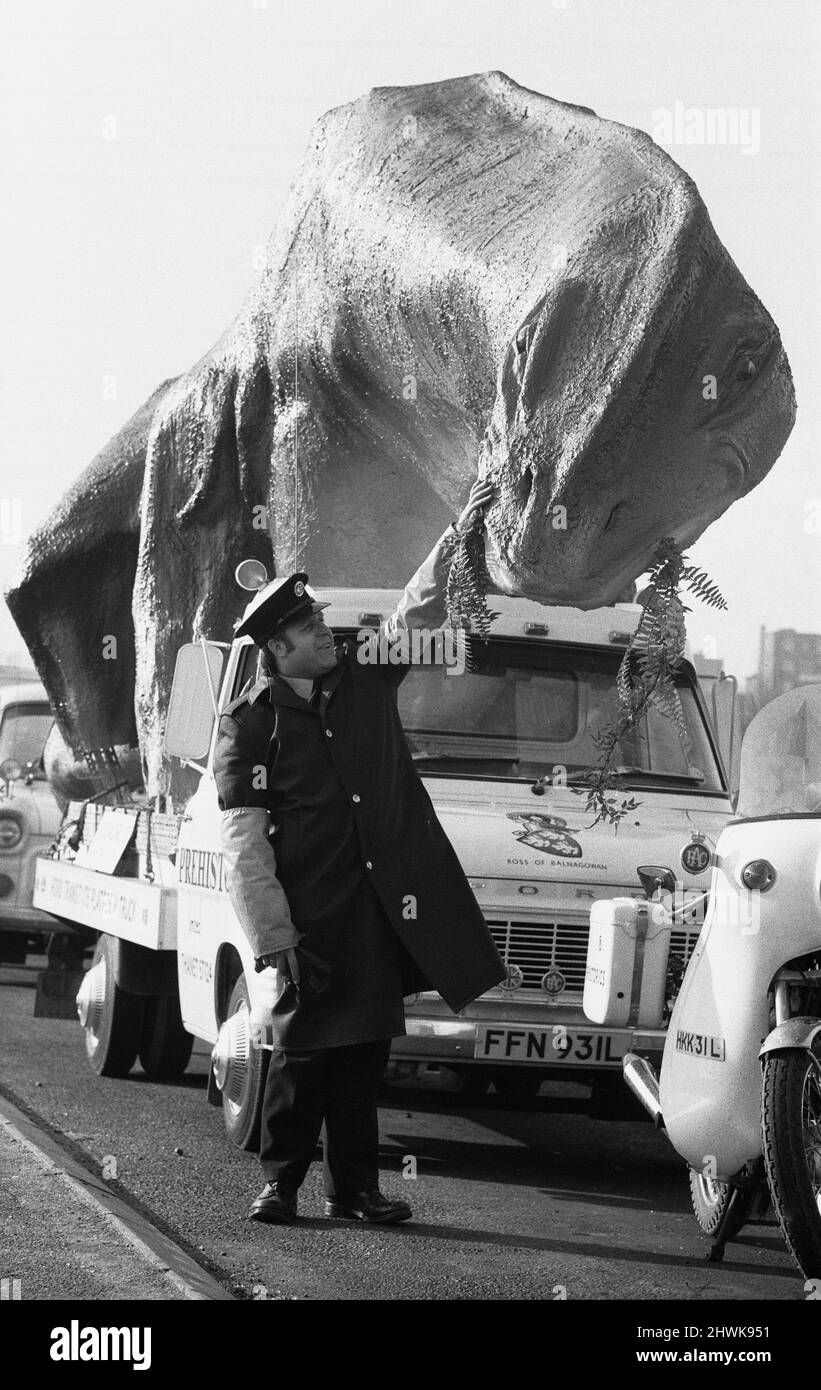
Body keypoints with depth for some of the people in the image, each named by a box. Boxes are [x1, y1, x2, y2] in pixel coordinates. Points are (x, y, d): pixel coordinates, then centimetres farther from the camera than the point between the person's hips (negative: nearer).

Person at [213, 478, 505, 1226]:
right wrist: (273, 936, -14)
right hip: (309, 916, -5)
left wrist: (461, 535, 0)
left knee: (365, 1052, 8)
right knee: (305, 1048, -1)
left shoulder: (362, 677, 9)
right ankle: (281, 1180, 10)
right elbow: (244, 841, -9)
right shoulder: (250, 724, -5)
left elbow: (419, 608, 12)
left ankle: (354, 1186, 14)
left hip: (381, 905, 5)